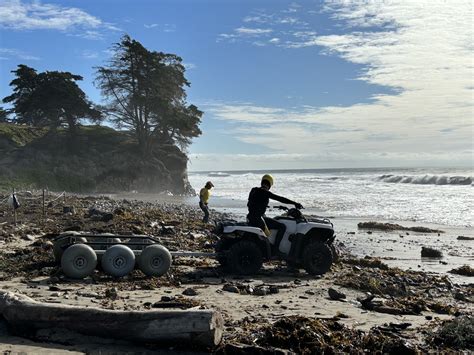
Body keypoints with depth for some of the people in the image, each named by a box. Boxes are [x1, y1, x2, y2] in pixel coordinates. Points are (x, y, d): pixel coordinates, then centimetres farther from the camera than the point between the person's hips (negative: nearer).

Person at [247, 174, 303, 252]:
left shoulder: (253, 191, 10)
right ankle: (275, 249, -6)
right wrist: (295, 203, -12)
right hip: (259, 218, -9)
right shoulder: (265, 193, -13)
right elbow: (280, 199, -16)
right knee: (282, 227, -5)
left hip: (250, 218, 9)